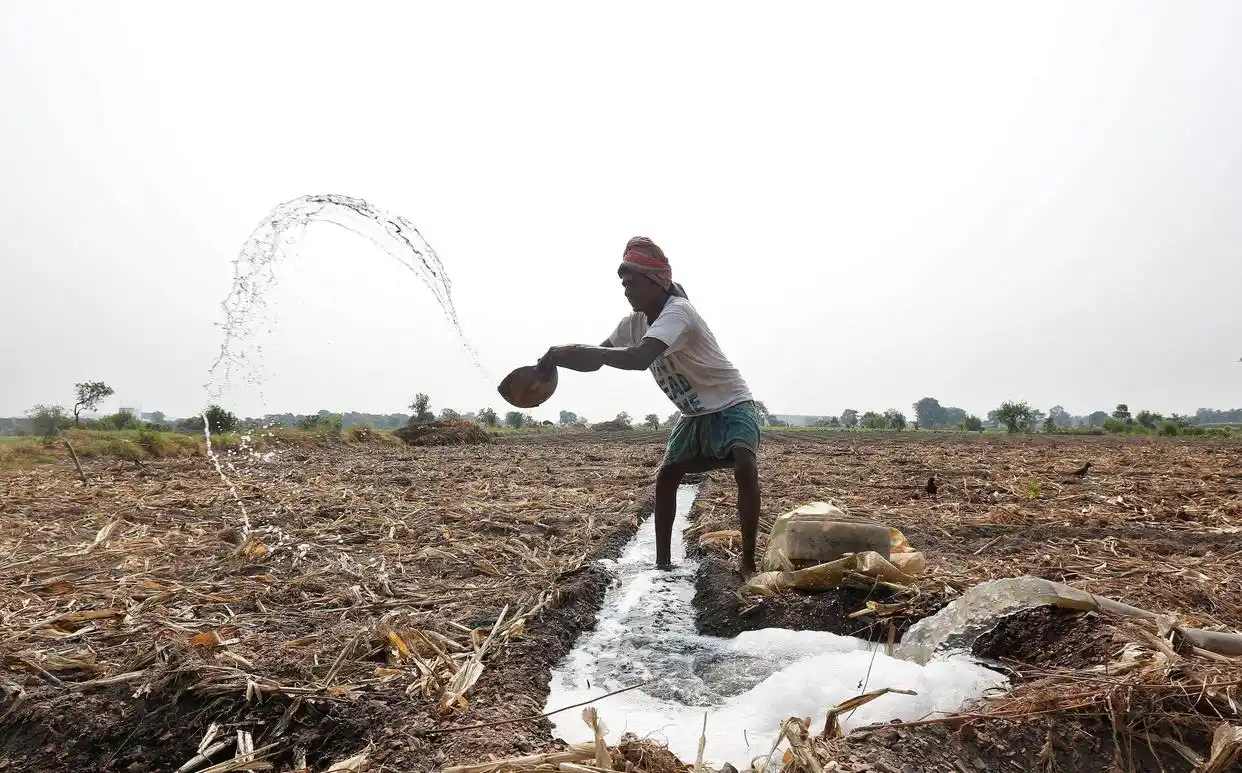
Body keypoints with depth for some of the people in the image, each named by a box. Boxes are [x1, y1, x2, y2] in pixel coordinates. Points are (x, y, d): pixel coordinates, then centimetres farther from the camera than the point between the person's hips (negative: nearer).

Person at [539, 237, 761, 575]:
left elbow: (640, 358, -46)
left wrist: (580, 351, -43)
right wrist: (561, 358, -20)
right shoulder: (635, 322, -2)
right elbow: (598, 357, 0)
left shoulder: (676, 311, -30)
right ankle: (663, 560, 15)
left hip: (732, 406, -8)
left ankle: (748, 563, -22)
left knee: (746, 467, -29)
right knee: (666, 476, 5)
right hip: (695, 415, 8)